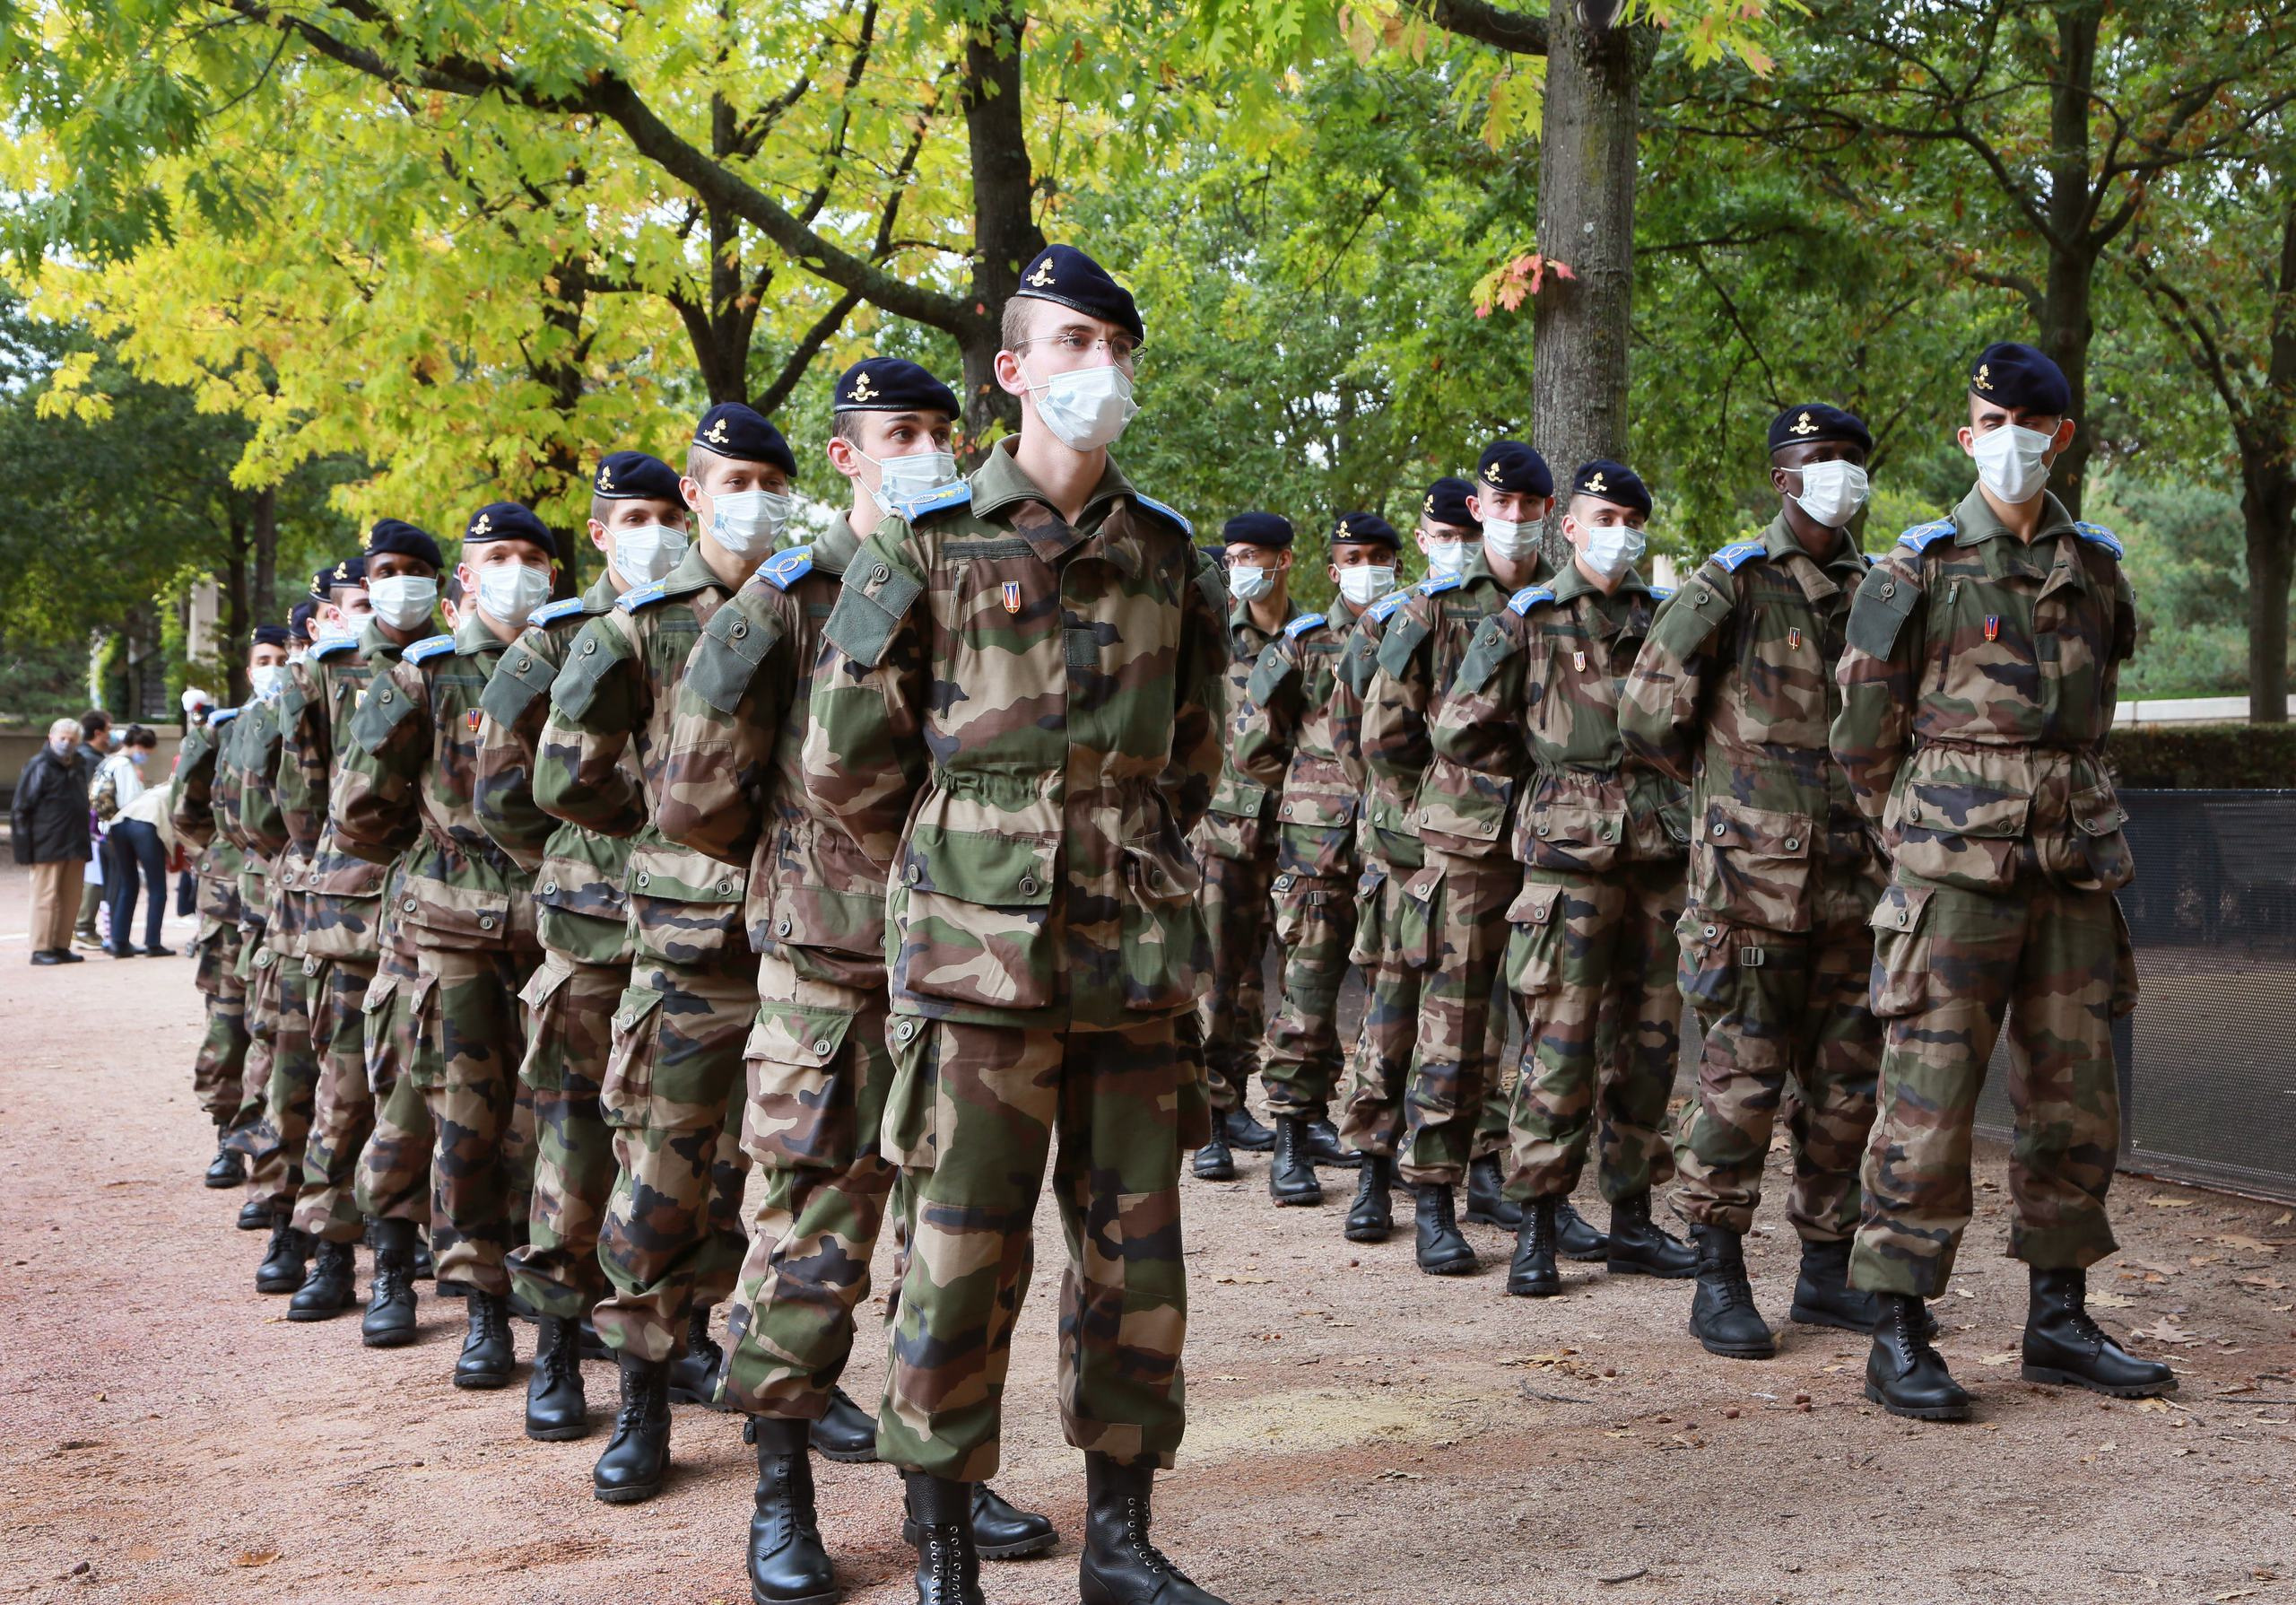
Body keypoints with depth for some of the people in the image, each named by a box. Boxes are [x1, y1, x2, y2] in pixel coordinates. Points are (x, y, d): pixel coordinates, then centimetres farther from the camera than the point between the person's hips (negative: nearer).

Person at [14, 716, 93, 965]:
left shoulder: (80, 764, 13)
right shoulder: (39, 766, -7)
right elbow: (20, 808, -8)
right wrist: (24, 843, -12)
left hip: (75, 844, 7)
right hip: (48, 846, -7)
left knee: (71, 898, 8)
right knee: (46, 896, -5)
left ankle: (61, 946, 15)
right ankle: (41, 949, -2)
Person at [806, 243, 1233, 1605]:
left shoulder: (1167, 549, 11)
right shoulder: (927, 541, -1)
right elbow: (848, 758, 1)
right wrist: (960, 874, 8)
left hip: (1143, 945, 4)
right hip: (984, 954, -4)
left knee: (1138, 1255, 9)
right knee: (964, 1256, 0)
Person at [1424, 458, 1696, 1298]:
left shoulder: (1665, 618, 14)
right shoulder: (1526, 621, 1)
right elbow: (1458, 733, -1)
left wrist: (1679, 797, 14)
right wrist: (1533, 799, 3)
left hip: (1662, 853, 5)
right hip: (1570, 858, -5)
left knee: (1651, 1041, 8)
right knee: (1560, 1044, -7)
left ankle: (1632, 1220, 17)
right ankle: (1534, 1228, 0)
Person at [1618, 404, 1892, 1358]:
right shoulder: (1733, 584, -4)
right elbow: (1646, 716, -5)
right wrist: (1728, 781, 4)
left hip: (1856, 872, 6)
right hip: (1754, 873, -6)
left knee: (1845, 1080, 9)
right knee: (1743, 1076, -5)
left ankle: (1826, 1272, 19)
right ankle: (1718, 1281, 4)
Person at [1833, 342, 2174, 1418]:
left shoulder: (2097, 569, 12)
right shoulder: (1916, 572, -2)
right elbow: (1863, 738, 2)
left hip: (2076, 870, 5)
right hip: (1956, 877, -5)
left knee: (2076, 1106, 9)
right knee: (1928, 1103, -6)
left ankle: (2058, 1325, 22)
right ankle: (1898, 1340, 1)